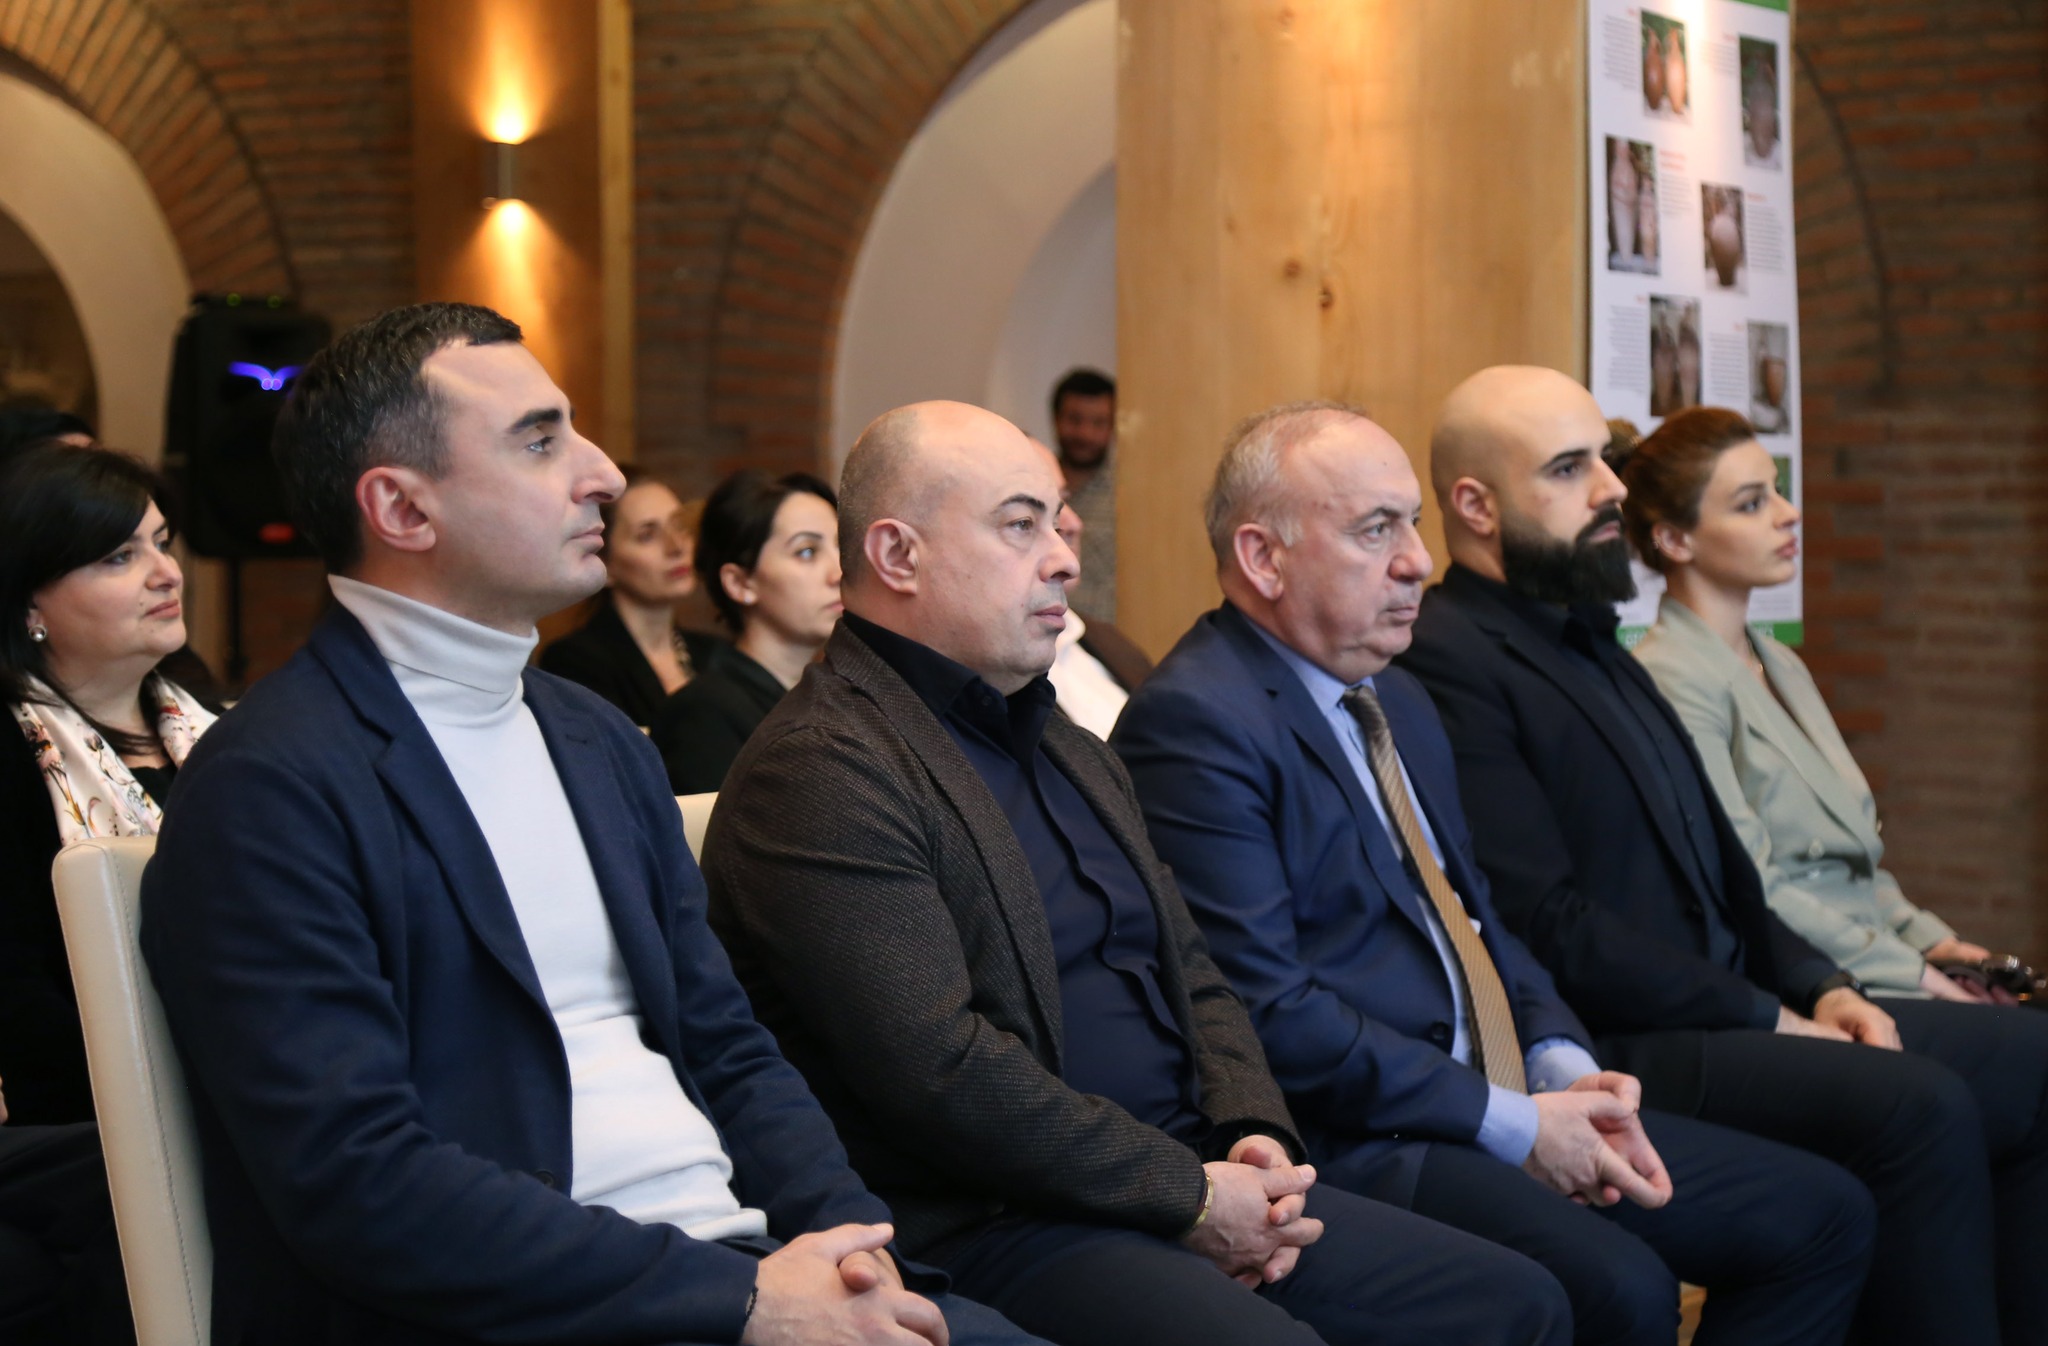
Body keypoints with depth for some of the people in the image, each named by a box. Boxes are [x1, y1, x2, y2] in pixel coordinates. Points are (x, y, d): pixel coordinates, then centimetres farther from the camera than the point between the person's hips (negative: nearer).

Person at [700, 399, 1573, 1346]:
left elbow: (1192, 978, 22)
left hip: (1191, 1179, 9)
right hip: (990, 1226, -9)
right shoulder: (818, 772, -11)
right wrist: (1187, 1196, -14)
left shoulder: (1071, 752, 22)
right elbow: (942, 1072, -20)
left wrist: (1254, 1137, 1)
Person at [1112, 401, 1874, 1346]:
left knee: (1824, 1216, 0)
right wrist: (1509, 1125, -16)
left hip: (1504, 1102, 10)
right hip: (1350, 1142, -9)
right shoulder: (1193, 721, -12)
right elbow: (1265, 1011, -19)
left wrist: (1564, 1071, 2)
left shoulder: (1400, 703, 19)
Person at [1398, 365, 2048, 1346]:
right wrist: (1770, 1020, -13)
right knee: (1920, 1107, -26)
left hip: (1719, 1010, 10)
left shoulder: (1587, 636, 18)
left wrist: (1818, 986, 4)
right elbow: (1551, 929, -20)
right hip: (1616, 1047, -10)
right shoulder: (1449, 664, -14)